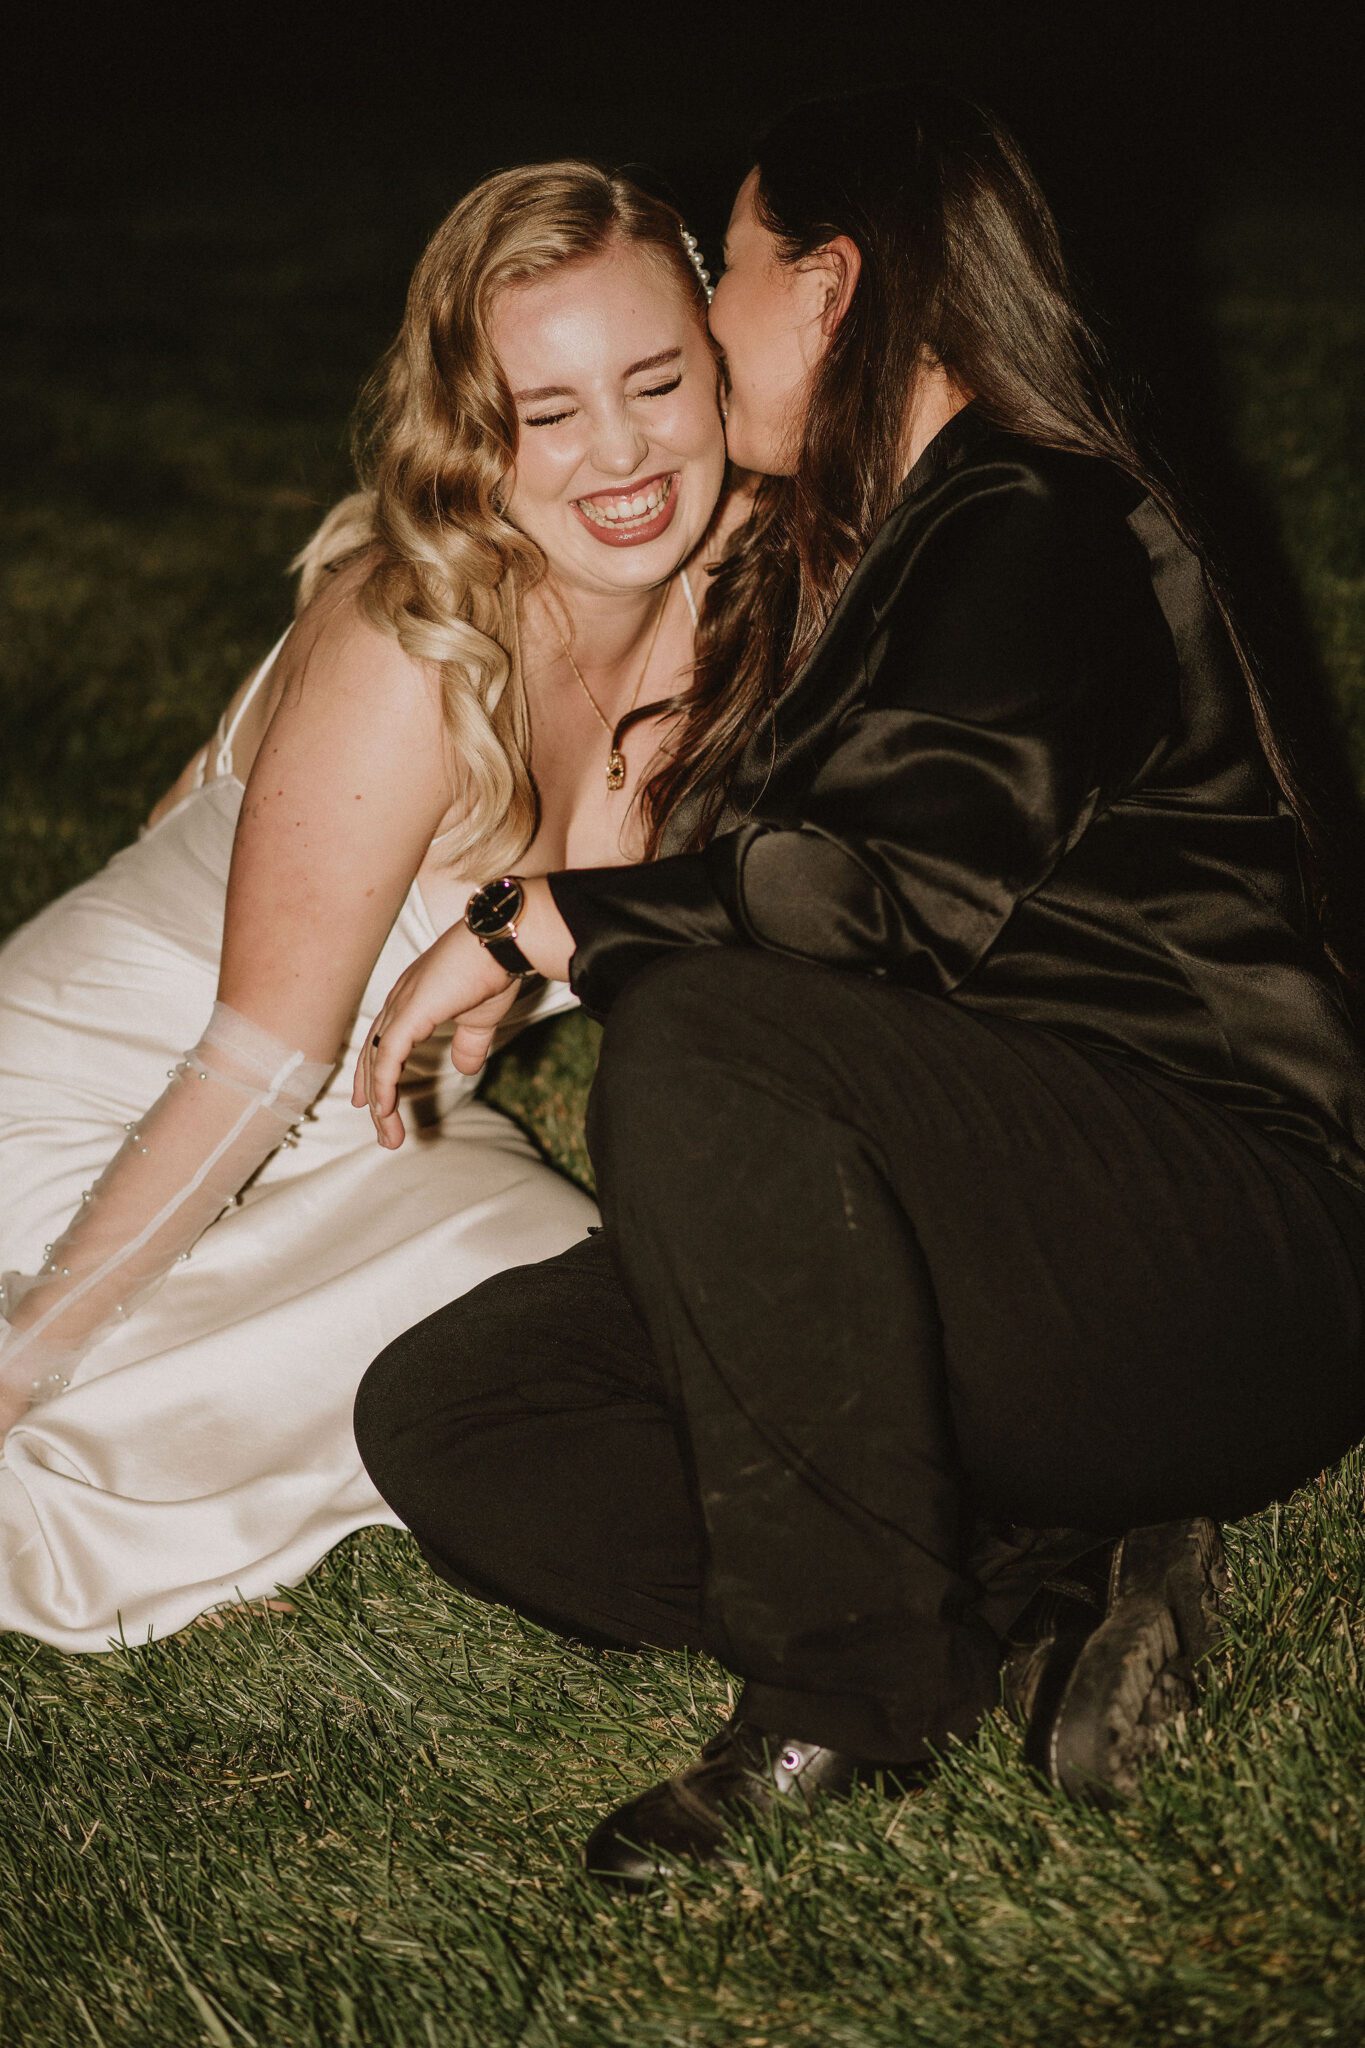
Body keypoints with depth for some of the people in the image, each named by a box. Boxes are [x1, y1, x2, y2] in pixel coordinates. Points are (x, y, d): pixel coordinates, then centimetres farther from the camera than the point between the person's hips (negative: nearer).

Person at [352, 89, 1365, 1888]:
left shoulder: (1042, 536, -11)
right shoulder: (828, 573, 18)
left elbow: (906, 886, -26)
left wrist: (528, 926, -19)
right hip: (1008, 1245, 9)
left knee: (701, 1048, -32)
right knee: (440, 1417, -5)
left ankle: (864, 1682, -18)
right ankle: (1015, 1572, -9)